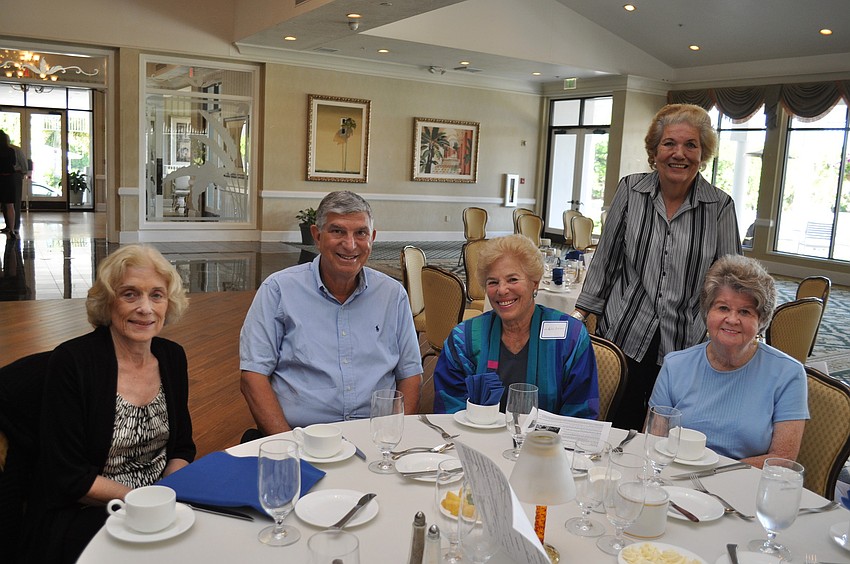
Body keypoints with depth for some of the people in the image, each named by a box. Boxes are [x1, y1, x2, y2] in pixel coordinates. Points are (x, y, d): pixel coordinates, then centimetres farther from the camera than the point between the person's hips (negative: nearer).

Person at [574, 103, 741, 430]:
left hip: (685, 347, 0)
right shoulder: (631, 190, -1)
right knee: (619, 431, 10)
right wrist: (581, 311, 5)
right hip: (623, 336, 1)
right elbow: (606, 258, 6)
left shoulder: (720, 207, -3)